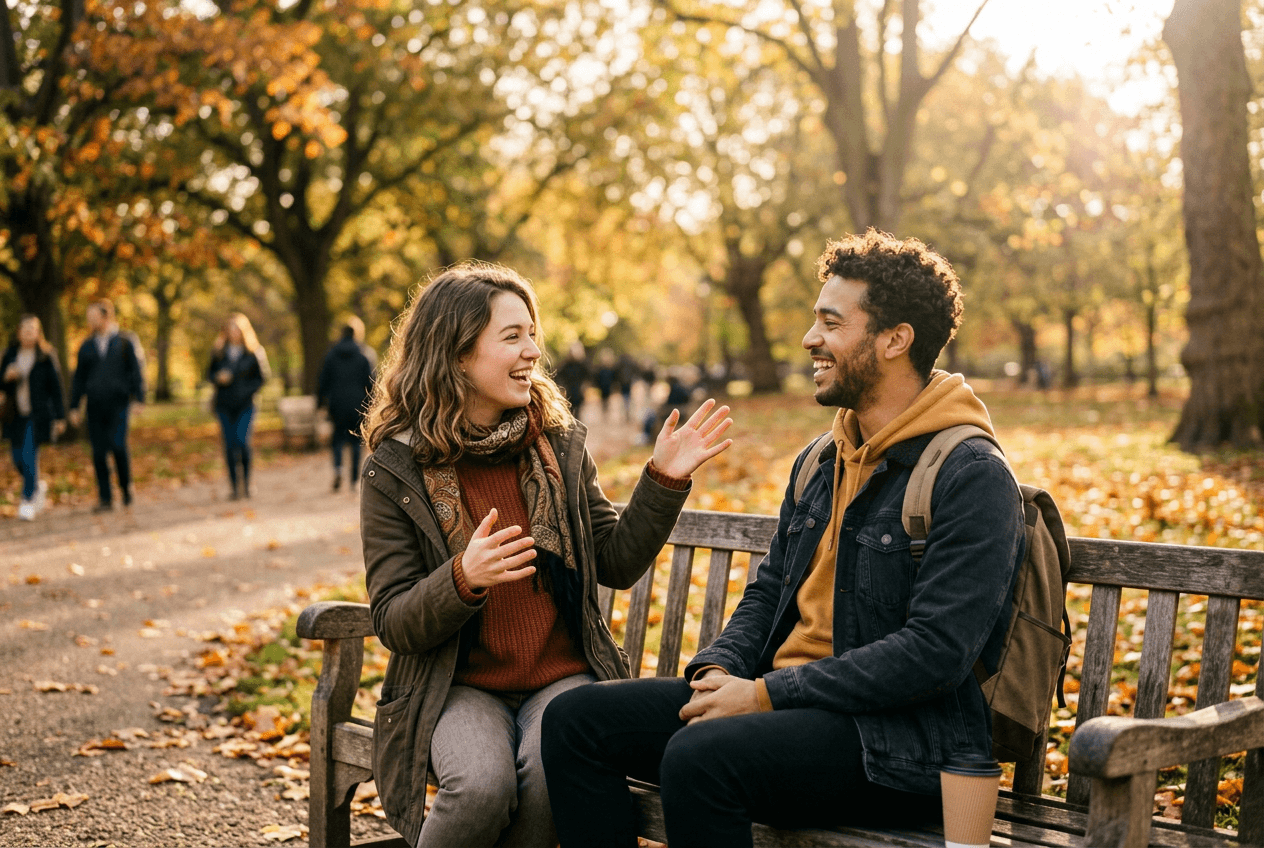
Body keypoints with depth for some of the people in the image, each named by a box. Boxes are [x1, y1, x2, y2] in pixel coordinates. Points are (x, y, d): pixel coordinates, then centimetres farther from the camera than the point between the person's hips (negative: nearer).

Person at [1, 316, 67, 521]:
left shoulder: (46, 356, -3)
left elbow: (56, 387, -3)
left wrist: (60, 417, -5)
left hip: (38, 415, -4)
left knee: (29, 456, -12)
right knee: (18, 459, 8)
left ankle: (28, 500, -2)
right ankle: (38, 486, 35)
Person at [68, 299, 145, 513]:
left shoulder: (126, 342, 4)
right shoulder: (87, 346, 14)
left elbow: (137, 371, 2)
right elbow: (79, 378, 17)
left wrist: (139, 399, -7)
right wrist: (74, 407, 12)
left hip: (118, 404, -4)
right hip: (95, 406, 4)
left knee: (118, 445, -16)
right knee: (99, 453, 0)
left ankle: (126, 487, 6)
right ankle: (105, 498, 7)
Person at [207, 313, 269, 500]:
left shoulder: (254, 352, 1)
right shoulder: (218, 352, 8)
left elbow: (261, 377, 4)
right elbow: (210, 373, 16)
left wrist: (247, 391, -10)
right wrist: (218, 378, -7)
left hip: (245, 405, -3)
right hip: (224, 405, 3)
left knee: (242, 440, -17)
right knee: (230, 445, 3)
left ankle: (245, 480, 3)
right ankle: (234, 486, 11)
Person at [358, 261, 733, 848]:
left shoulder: (559, 442, 5)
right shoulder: (395, 469, -4)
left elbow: (617, 563, 9)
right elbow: (393, 624, -7)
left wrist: (665, 479, -3)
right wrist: (464, 578, -26)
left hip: (563, 676, 2)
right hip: (461, 686, -2)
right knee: (482, 786, -32)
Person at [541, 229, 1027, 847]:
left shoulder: (972, 477, -12)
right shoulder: (819, 464, 16)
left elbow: (937, 652, -20)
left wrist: (766, 694, -19)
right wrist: (720, 670, -1)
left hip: (899, 740, -8)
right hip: (785, 702, 8)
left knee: (700, 755, -34)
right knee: (575, 720, -5)